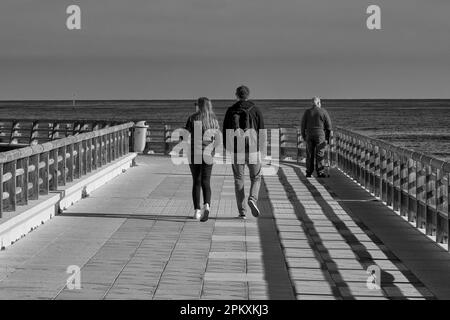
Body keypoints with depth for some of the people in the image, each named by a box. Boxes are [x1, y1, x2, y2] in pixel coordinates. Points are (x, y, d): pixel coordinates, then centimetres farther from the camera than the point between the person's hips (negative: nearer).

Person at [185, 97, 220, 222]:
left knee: (196, 182, 11)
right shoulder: (214, 120, 3)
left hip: (194, 154, -1)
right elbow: (216, 139, 7)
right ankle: (207, 206, -20)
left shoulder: (192, 119, -6)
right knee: (206, 182, 5)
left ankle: (197, 210, 8)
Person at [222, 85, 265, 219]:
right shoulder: (255, 110, -1)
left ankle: (242, 212, 5)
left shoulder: (230, 111, 3)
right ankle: (253, 199, -13)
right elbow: (261, 130, -2)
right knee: (256, 178, 14)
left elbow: (225, 131, 6)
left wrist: (227, 149, 16)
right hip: (253, 150, -1)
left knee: (238, 180, 9)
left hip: (236, 151, 1)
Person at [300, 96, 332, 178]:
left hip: (309, 135, 2)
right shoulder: (323, 112, -2)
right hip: (320, 134, -2)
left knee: (310, 155, 8)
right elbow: (328, 125, -1)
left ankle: (309, 173, 8)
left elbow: (303, 125, 4)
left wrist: (303, 136, 12)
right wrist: (327, 137, 8)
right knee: (320, 154, 0)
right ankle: (320, 173, -3)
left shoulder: (307, 112, 3)